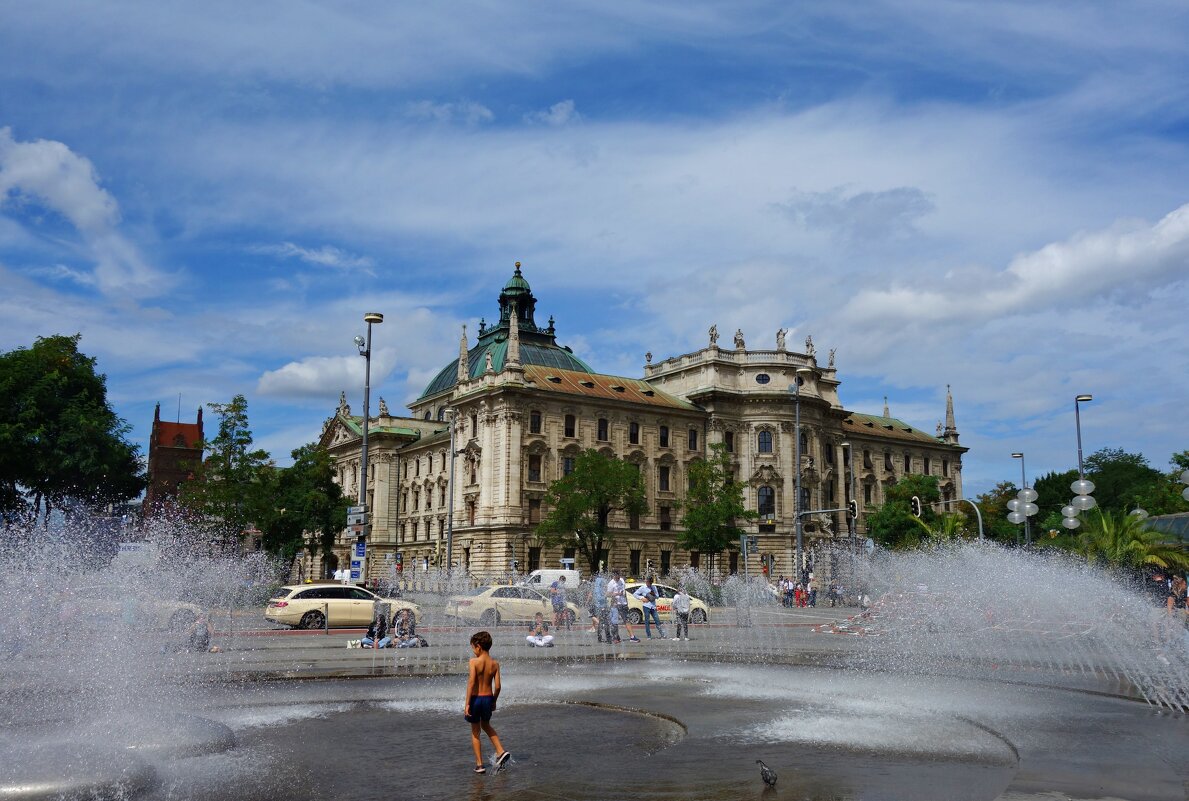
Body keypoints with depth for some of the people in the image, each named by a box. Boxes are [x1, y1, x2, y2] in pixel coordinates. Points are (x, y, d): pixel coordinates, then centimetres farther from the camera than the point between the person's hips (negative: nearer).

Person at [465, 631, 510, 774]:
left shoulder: (474, 661, -15)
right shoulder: (495, 664, -2)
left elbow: (471, 683, -20)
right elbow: (497, 686, -1)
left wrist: (467, 703, -17)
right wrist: (494, 701, 14)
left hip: (476, 698, -4)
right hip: (488, 698, 4)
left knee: (475, 731, 11)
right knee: (486, 725, 28)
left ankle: (479, 764, 13)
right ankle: (501, 752, 17)